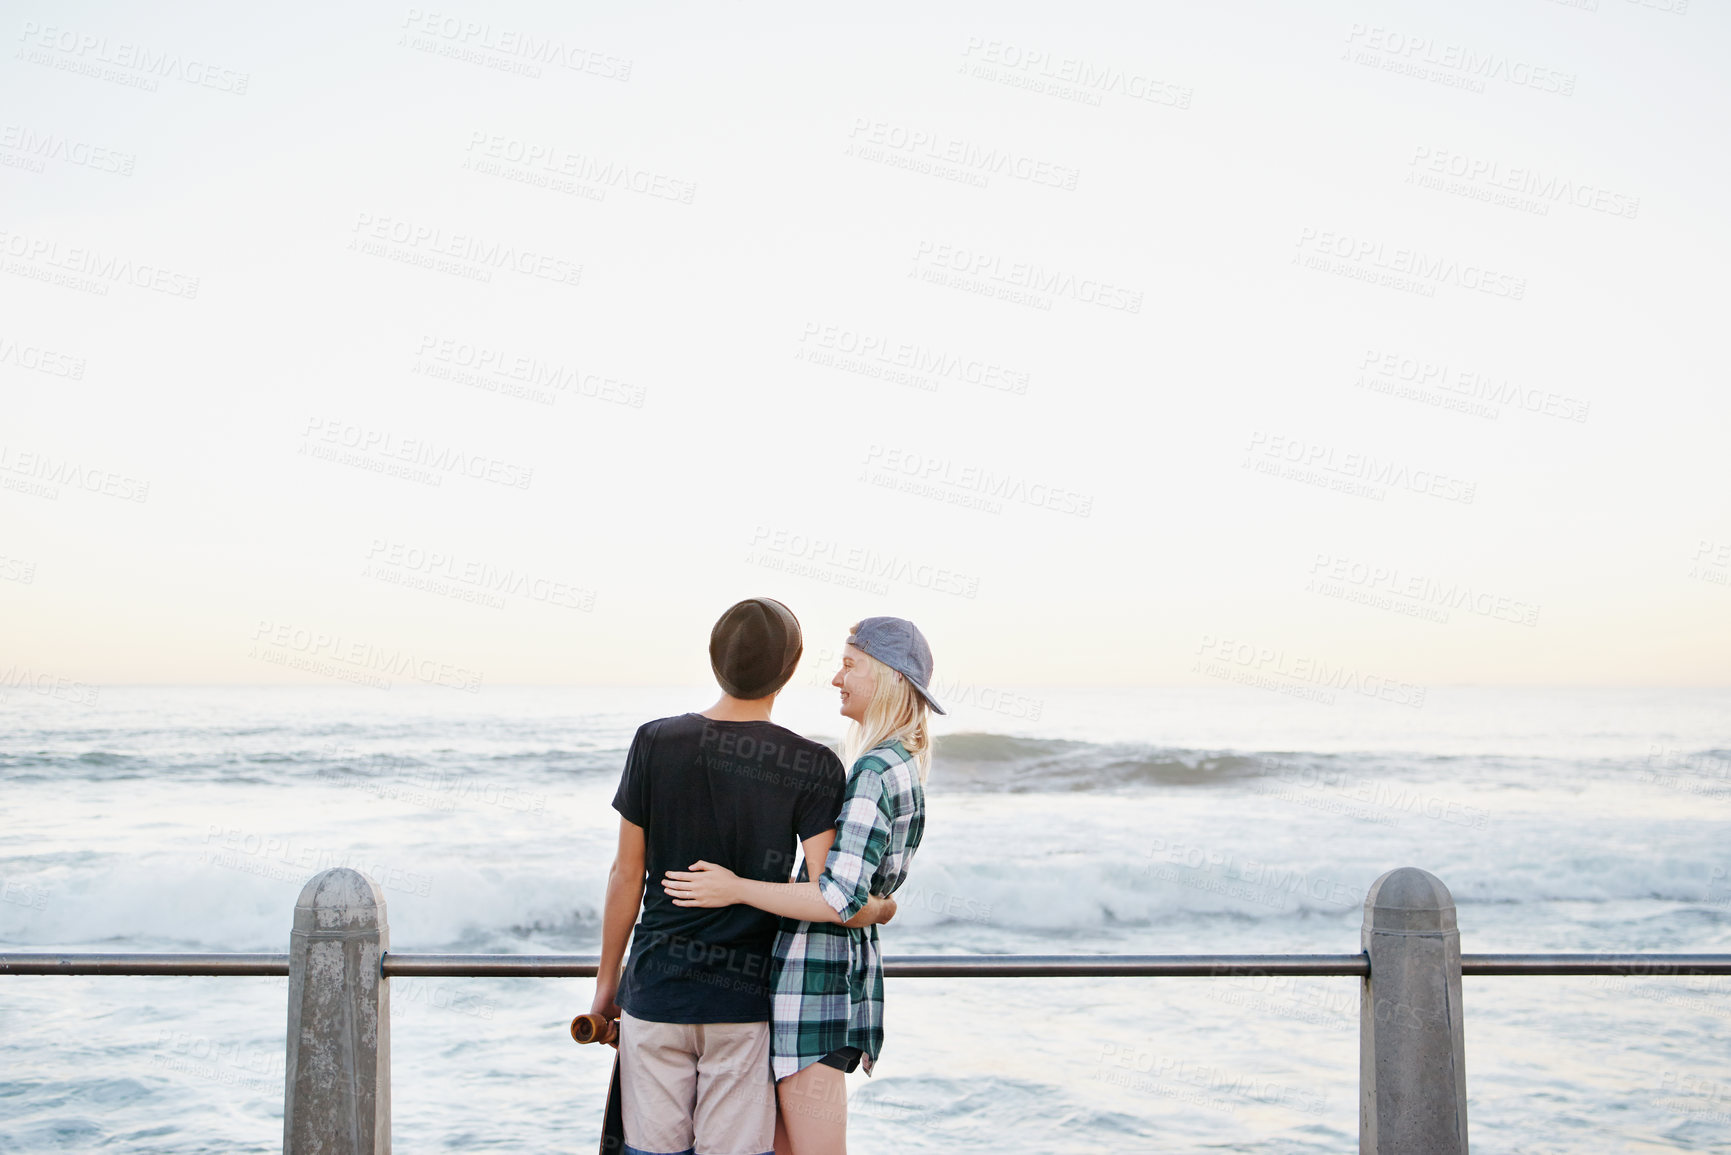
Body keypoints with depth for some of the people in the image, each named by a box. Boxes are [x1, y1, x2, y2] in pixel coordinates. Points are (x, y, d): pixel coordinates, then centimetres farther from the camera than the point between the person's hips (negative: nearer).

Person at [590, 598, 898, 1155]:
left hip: (656, 990, 1)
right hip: (744, 1002, -1)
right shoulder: (813, 767, -9)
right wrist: (882, 907, 9)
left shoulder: (656, 742, -5)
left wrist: (607, 979, 11)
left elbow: (627, 875, 0)